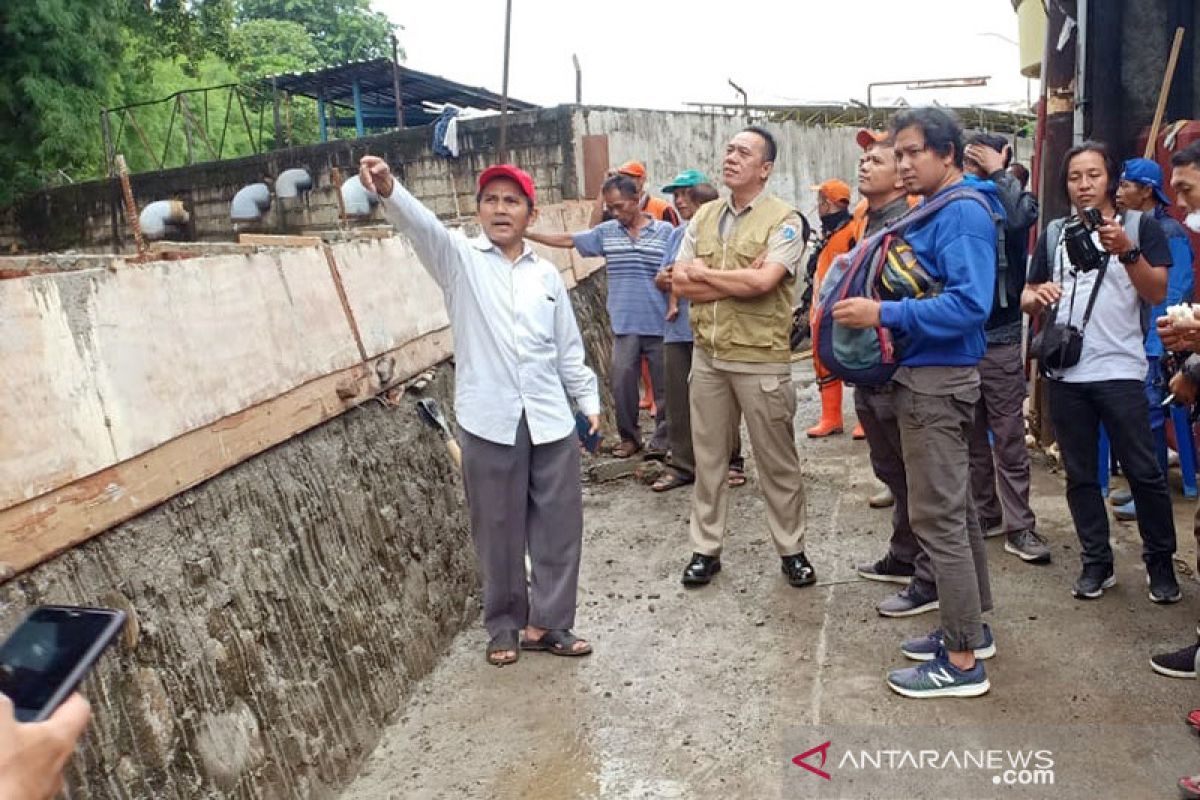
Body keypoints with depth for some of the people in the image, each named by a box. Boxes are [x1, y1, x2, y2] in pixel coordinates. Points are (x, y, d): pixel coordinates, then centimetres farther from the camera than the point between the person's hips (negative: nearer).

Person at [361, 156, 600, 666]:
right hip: (489, 422, -3)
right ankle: (505, 626, 25)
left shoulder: (547, 275, 12)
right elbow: (422, 226, -21)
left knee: (558, 526, 7)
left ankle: (546, 623, 22)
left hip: (550, 420, 3)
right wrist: (388, 190, -39)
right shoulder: (460, 260, 1)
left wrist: (589, 401, 15)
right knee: (498, 531, 8)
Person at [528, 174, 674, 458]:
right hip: (625, 326, 3)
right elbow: (567, 240, 12)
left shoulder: (665, 231, -2)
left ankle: (662, 442, 20)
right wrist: (526, 234, 9)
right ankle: (629, 437, 22)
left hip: (659, 325, -2)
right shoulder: (606, 232, 7)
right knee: (622, 384, 5)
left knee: (663, 387, 6)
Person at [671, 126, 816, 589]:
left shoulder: (783, 220, -8)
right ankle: (705, 549, 25)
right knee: (708, 457, 13)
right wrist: (740, 284, -12)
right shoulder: (704, 217, 9)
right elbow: (679, 283, 0)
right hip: (707, 355, 5)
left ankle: (791, 550, 24)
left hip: (762, 360, -5)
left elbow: (763, 280, -23)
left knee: (777, 462, 8)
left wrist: (704, 272, -8)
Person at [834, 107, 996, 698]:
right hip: (928, 376, 10)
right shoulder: (933, 210, 14)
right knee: (953, 507, 17)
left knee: (936, 517, -5)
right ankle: (969, 626, 31)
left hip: (937, 381, -10)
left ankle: (962, 662, 6)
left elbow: (969, 304, -26)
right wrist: (865, 282, 6)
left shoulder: (962, 213, -16)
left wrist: (883, 315, -26)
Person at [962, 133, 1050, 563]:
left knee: (1009, 439, 2)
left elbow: (1018, 218, -25)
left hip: (999, 338, -3)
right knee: (970, 438, 13)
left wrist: (999, 173, -13)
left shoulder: (1017, 201, 0)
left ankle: (1019, 527, 10)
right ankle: (985, 514, 27)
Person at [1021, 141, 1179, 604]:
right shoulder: (1054, 233, 12)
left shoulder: (1140, 226, 3)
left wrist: (1126, 251, -21)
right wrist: (1037, 296, -10)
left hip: (1119, 370, -3)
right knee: (1080, 475, 9)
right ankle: (1096, 564, 20)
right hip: (1065, 373, 3)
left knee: (1143, 471, 0)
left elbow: (1157, 293, -7)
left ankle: (1160, 562, 16)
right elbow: (1027, 299, 13)